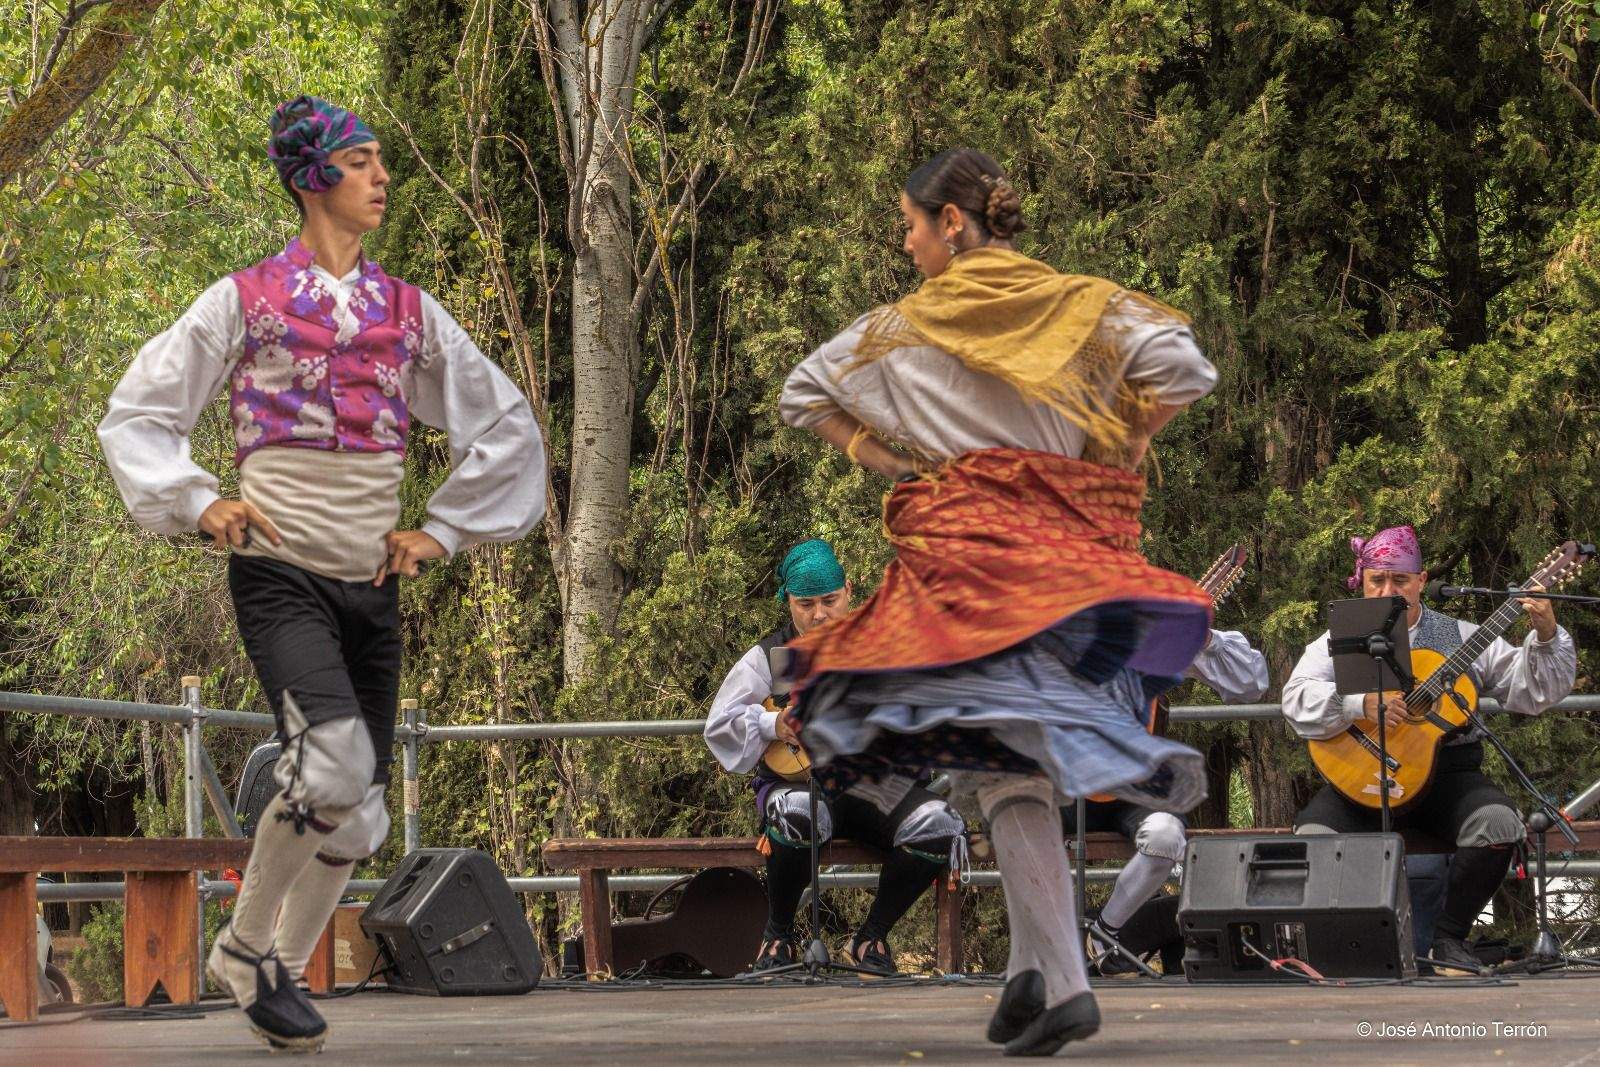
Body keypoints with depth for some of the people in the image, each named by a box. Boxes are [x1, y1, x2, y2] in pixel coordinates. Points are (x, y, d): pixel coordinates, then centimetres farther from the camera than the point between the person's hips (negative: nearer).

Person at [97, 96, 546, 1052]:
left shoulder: (409, 311, 11)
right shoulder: (244, 300, 2)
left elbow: (508, 427, 18)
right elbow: (138, 414, 8)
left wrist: (443, 532, 10)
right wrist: (196, 505, -5)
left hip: (371, 581, 5)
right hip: (279, 571, -5)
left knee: (359, 810, 4)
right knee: (335, 760, -25)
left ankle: (284, 969, 23)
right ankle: (246, 943, -6)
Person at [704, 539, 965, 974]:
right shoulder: (770, 657, 5)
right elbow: (719, 724, 2)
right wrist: (772, 724, -14)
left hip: (874, 781, 2)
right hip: (801, 780, -2)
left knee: (939, 826, -27)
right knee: (799, 815, -40)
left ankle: (873, 935, -6)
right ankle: (778, 934, -14)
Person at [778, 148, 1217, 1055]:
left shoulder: (905, 327, 4)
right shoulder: (1086, 308, 6)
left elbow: (802, 397, 10)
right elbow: (1186, 372, -3)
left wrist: (893, 463, 9)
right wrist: (1123, 452, 8)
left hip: (963, 545, -4)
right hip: (1070, 547, 4)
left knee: (1009, 772, -8)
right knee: (1028, 756, 14)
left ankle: (1065, 983, -18)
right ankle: (1032, 966, 12)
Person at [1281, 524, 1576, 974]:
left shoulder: (1461, 637, 11)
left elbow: (1531, 694, 6)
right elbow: (1297, 700, -9)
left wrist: (1545, 638, -10)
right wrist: (1362, 705, -24)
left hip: (1448, 773, 1)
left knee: (1498, 823, -30)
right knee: (1313, 833, -30)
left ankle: (1449, 937, -11)